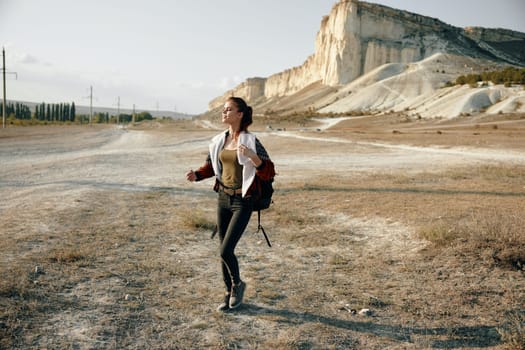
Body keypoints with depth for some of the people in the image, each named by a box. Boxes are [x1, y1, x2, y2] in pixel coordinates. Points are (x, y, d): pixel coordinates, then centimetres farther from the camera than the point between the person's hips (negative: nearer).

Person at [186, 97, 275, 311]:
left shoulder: (251, 141, -12)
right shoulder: (218, 141, 5)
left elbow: (269, 173, -15)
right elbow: (211, 166, 19)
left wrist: (252, 157, -31)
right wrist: (197, 175, 0)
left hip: (242, 201, -6)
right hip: (223, 198, 6)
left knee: (226, 251, -9)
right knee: (224, 251, 11)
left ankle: (237, 284, 21)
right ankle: (229, 294, 29)